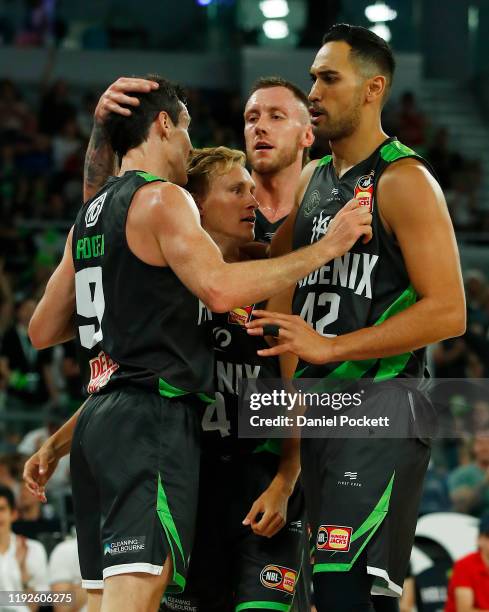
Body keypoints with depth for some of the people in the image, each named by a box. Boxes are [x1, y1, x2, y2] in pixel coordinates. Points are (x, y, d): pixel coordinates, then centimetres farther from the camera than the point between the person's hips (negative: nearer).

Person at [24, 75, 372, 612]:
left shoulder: (89, 217, 20)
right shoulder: (163, 199, -6)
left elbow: (43, 331, 24)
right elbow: (220, 289, -20)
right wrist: (325, 248, -15)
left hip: (100, 413, 9)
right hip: (154, 417, -9)